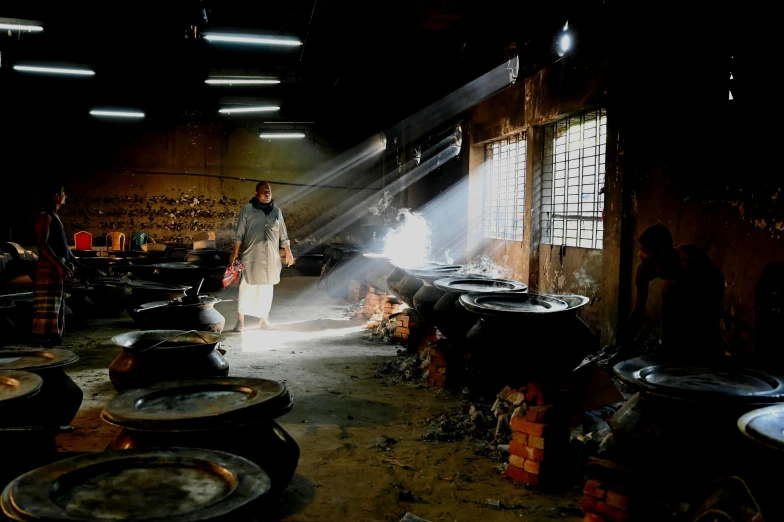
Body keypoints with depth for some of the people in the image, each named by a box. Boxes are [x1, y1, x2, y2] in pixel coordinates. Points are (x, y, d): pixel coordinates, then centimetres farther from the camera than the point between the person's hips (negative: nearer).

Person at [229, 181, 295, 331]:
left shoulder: (276, 211, 10)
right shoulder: (247, 210, 0)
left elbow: (283, 235, 13)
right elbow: (239, 235, -1)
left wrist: (288, 252, 10)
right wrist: (235, 253, -7)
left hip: (271, 258, 3)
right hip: (251, 256, -3)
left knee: (266, 288, 9)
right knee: (247, 288, -3)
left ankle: (264, 318, 18)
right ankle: (240, 320, 2)